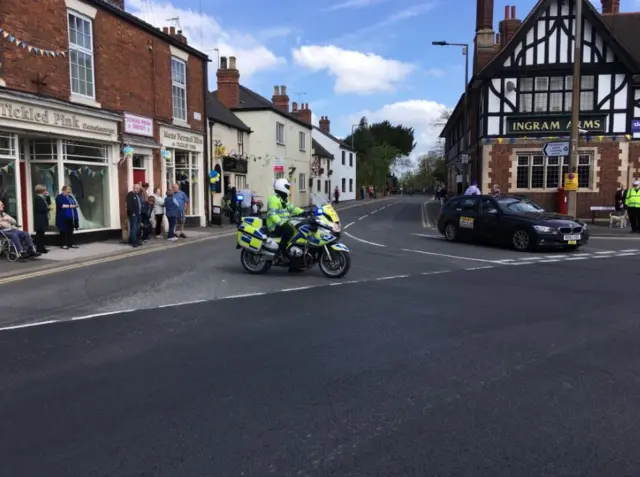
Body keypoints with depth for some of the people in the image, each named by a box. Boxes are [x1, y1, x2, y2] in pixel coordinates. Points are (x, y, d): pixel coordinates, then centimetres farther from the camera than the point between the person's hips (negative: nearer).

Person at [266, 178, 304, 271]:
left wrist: (303, 212, 1)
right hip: (275, 226, -10)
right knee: (289, 230, -34)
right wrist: (281, 223, -37)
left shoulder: (284, 200, 19)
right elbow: (272, 214, -25)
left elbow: (292, 208, 15)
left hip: (283, 224, 10)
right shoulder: (274, 199, -14)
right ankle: (281, 250, -21)